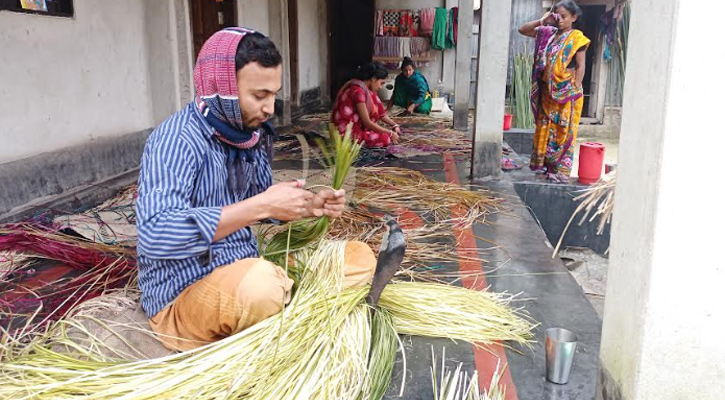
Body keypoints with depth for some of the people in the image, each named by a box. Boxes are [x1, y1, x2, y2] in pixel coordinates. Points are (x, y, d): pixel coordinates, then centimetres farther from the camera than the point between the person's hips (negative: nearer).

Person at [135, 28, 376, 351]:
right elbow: (155, 236, -35)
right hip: (183, 296, -7)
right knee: (257, 280, -39)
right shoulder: (177, 138, -20)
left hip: (244, 275, 7)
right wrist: (261, 206, -33)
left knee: (359, 256, 3)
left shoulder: (253, 133, 3)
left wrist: (311, 205, -3)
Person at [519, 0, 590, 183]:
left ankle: (560, 170, 1)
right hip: (547, 91, 6)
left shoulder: (576, 37, -3)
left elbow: (580, 66, -6)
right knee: (544, 129, 10)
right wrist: (542, 21, 0)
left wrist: (575, 90, -13)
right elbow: (523, 30, 10)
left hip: (566, 93, -5)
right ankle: (542, 163, 20)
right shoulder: (548, 33, 10)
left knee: (563, 131, -3)